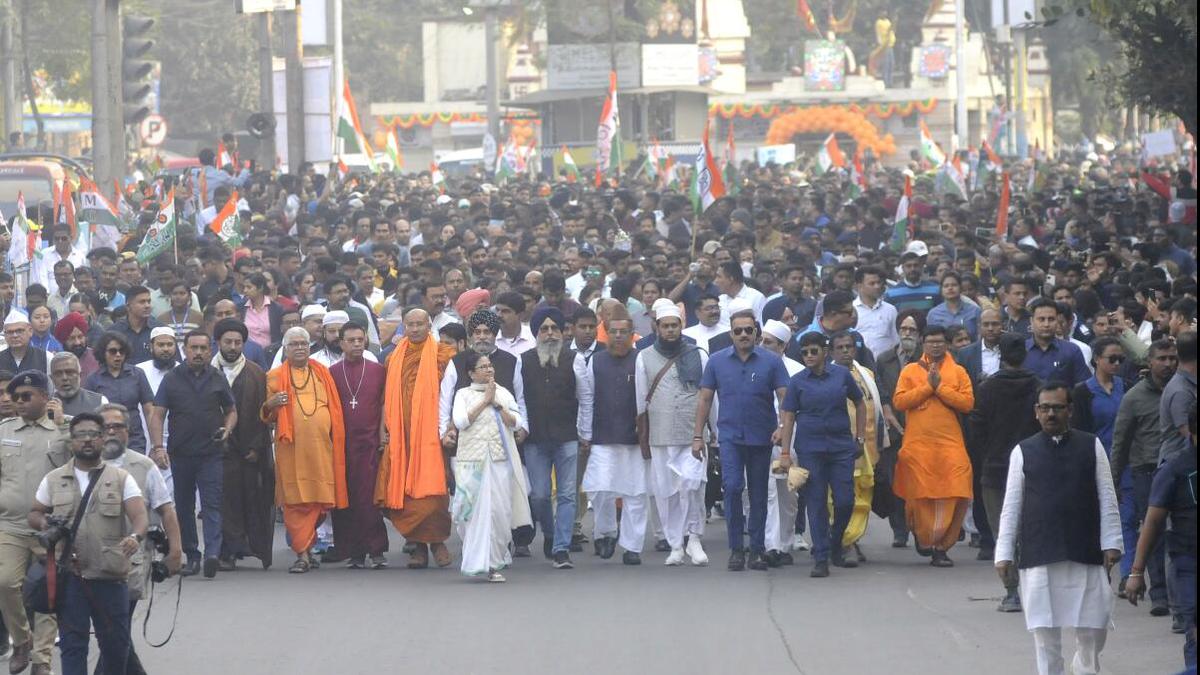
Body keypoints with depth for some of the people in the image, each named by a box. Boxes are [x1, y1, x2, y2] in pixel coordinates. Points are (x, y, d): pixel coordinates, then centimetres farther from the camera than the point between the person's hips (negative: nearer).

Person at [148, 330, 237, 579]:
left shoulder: (218, 380, 7)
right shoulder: (172, 379, 4)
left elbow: (231, 411, 17)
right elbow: (157, 414, 1)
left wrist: (227, 429, -4)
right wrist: (158, 446, -11)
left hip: (211, 454, -1)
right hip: (180, 453, 1)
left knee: (211, 504, -11)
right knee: (184, 506, 8)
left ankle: (212, 553, -22)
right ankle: (191, 555, 17)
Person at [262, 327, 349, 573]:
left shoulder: (322, 374, 17)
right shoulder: (275, 377, 9)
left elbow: (334, 409, 19)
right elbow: (265, 415, 10)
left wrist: (337, 438, 8)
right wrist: (270, 405, -13)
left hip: (321, 447, 2)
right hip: (291, 449, -2)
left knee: (320, 501, 0)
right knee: (296, 501, -5)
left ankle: (306, 543, 18)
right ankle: (302, 554, -3)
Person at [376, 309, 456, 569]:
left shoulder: (441, 354, 3)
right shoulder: (395, 359, 14)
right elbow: (388, 397, 16)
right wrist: (384, 428, 7)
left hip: (431, 433, -4)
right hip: (401, 435, 4)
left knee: (432, 487, -11)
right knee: (404, 489, 0)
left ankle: (437, 540, 1)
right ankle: (419, 546, 6)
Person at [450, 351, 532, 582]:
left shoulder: (503, 393, 14)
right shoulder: (464, 394, 8)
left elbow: (514, 422, 6)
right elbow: (461, 421, -8)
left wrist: (497, 403, -5)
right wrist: (484, 400, -5)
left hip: (500, 459, 2)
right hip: (472, 459, -2)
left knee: (499, 510, -4)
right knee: (475, 510, -6)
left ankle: (494, 564, 2)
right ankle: (478, 561, 0)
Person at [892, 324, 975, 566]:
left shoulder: (958, 372, 10)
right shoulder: (910, 371, 9)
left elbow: (967, 403, -2)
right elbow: (899, 401, -3)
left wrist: (940, 387, -8)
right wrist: (928, 386, -8)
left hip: (950, 444, 0)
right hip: (917, 444, 0)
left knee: (952, 495, -9)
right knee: (919, 494, 0)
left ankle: (941, 545, -2)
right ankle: (922, 536, 21)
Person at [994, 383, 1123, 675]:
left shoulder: (1091, 446, 5)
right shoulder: (1023, 452, 5)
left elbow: (1107, 500, 6)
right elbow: (1011, 507, 6)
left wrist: (1111, 542, -1)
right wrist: (1004, 553, 2)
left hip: (1085, 553, 0)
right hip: (1038, 556, 0)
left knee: (1093, 629, 4)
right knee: (1045, 630, 2)